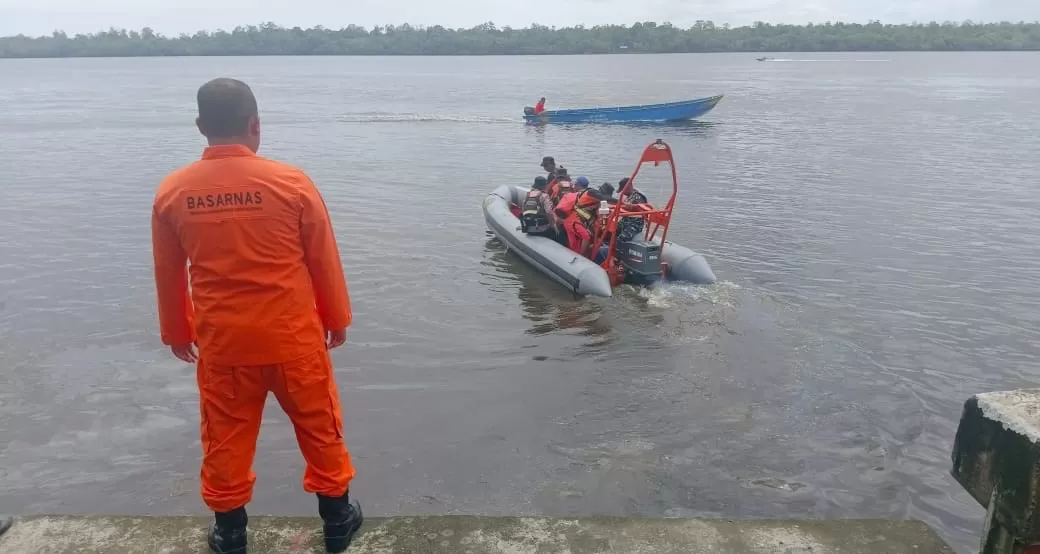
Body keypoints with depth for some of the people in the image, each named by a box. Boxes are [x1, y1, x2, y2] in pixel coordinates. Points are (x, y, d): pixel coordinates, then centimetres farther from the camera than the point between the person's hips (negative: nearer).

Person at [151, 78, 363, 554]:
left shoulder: (172, 192, -5)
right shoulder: (291, 182, -12)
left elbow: (168, 274, 6)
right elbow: (324, 261, -4)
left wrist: (177, 333, 20)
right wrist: (336, 318, 10)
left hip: (221, 341, 2)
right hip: (293, 337, -1)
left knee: (225, 439, 17)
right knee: (320, 429, 16)